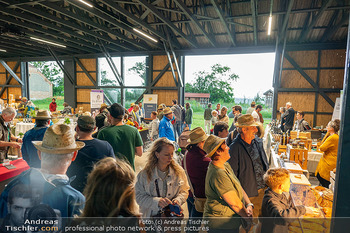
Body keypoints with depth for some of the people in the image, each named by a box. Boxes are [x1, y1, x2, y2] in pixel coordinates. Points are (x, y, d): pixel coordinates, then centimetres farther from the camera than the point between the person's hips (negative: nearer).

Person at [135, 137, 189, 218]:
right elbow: (139, 197, -13)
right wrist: (157, 201, -26)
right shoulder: (144, 174, -14)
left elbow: (184, 191, 4)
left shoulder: (178, 171, -6)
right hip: (151, 216, -1)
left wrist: (178, 200, -16)